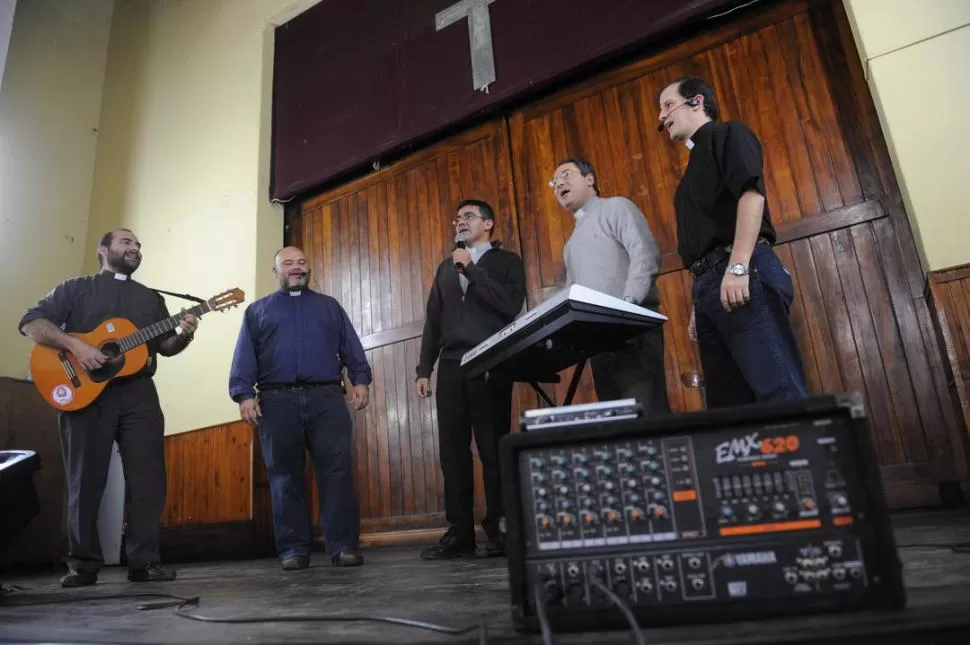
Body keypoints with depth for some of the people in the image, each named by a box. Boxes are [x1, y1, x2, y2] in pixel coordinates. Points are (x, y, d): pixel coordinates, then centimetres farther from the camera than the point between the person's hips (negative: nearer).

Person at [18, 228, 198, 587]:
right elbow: (30, 322, -1)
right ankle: (83, 564, 13)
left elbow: (165, 347, 15)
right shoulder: (76, 288, 9)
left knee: (148, 480, -2)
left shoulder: (151, 298, 19)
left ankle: (144, 561, 4)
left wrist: (184, 336, -8)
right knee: (86, 481, 3)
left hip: (138, 393, 3)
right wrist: (74, 345, -17)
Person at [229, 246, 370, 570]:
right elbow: (244, 358, 8)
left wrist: (361, 380, -3)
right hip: (278, 401, 0)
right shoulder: (257, 311, 19)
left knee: (337, 471, -6)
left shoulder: (329, 306, 21)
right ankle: (293, 549, 9)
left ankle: (343, 546, -2)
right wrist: (244, 395, -6)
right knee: (285, 477, 2)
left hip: (326, 398, 0)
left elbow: (351, 347, 12)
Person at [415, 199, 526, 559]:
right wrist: (424, 369, 9)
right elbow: (433, 321, 18)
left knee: (494, 449, -5)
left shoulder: (507, 262, 11)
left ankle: (499, 531, 4)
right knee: (452, 451, 0)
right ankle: (459, 534, 5)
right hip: (451, 367, 4)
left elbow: (511, 306, -7)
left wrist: (471, 269, -6)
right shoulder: (446, 268, 24)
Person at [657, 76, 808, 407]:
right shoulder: (697, 162, 31)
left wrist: (738, 267, -22)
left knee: (779, 391, -12)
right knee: (728, 404, 5)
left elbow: (752, 194, -11)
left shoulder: (728, 134, 7)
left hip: (742, 276, -9)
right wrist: (699, 305, 22)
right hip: (710, 285, 9)